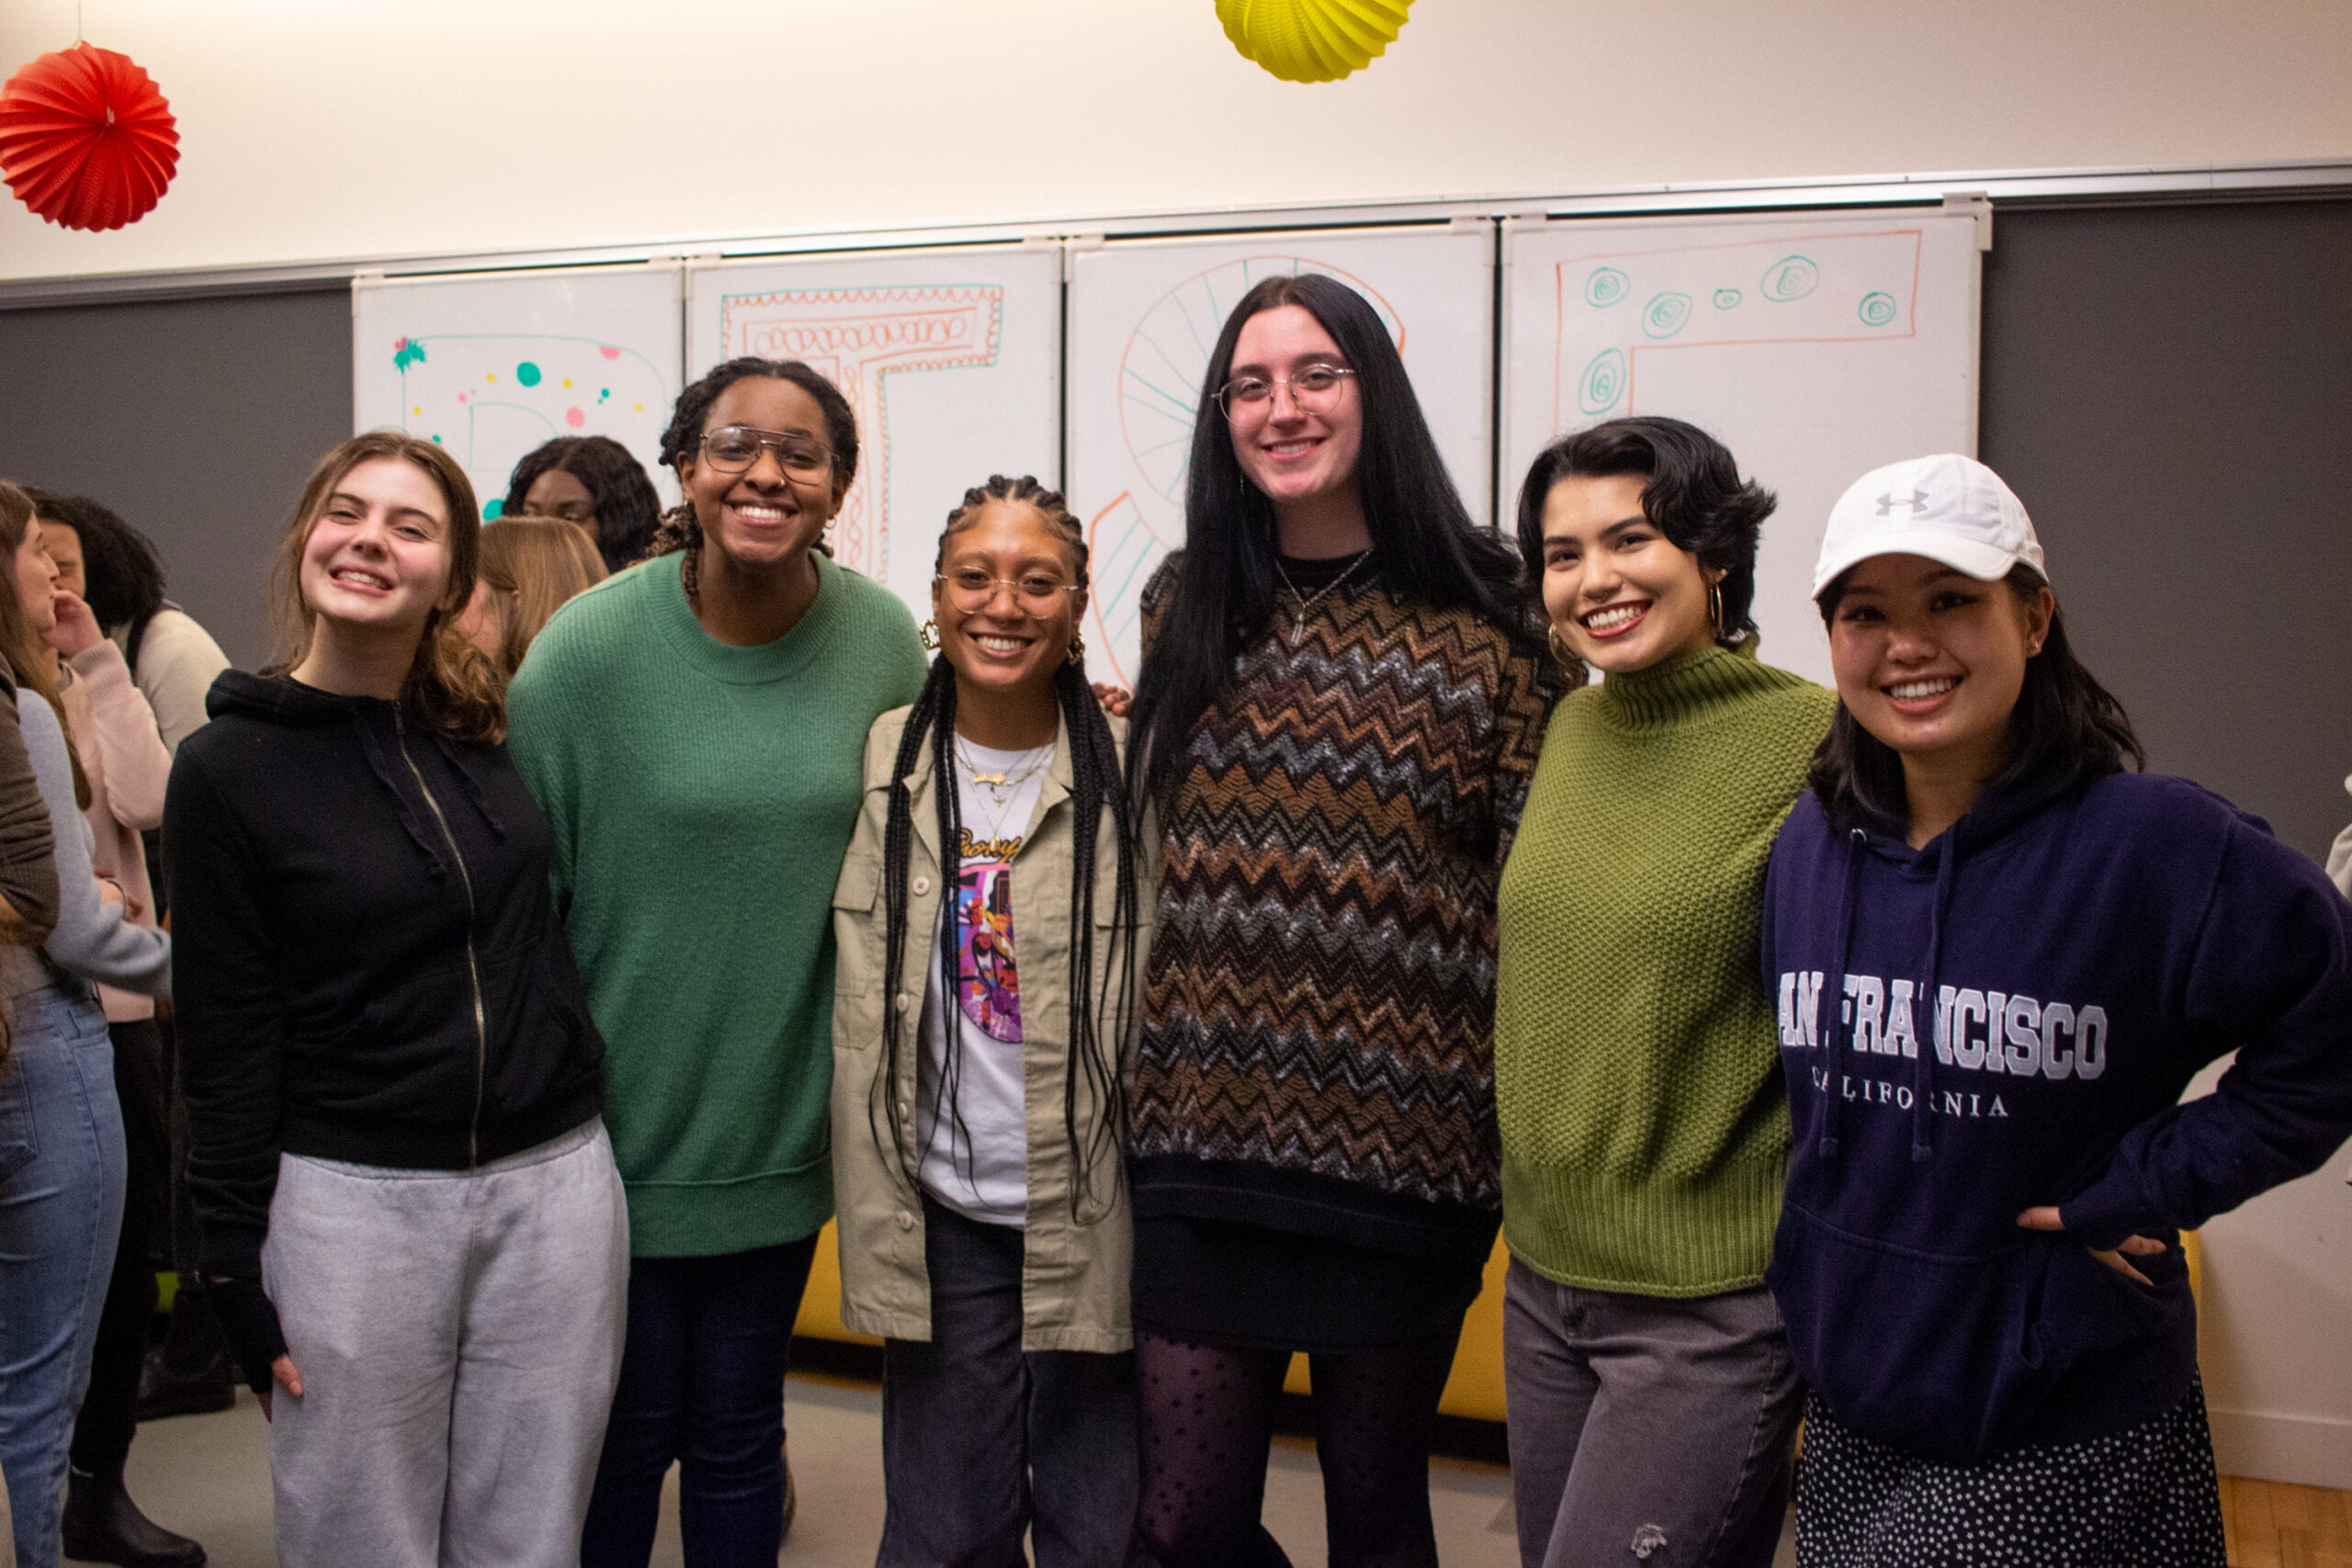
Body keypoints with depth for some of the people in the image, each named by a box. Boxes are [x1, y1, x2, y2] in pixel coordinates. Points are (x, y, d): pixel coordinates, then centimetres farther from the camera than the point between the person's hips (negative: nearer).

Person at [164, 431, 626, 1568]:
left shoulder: (501, 735, 4)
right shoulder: (228, 768, -4)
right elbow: (227, 1044, -3)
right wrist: (236, 1267, -3)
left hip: (556, 1184, 3)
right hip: (348, 1204, -3)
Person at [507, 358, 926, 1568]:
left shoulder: (880, 639, -5)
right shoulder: (592, 645, -13)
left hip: (783, 1134, 3)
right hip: (620, 1131, -2)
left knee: (740, 1434, 18)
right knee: (622, 1433, 13)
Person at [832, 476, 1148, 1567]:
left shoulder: (1130, 771, -6)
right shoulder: (887, 765, 2)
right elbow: (863, 1026, 6)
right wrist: (880, 1230, 3)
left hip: (1096, 1222, -2)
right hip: (944, 1223, 2)